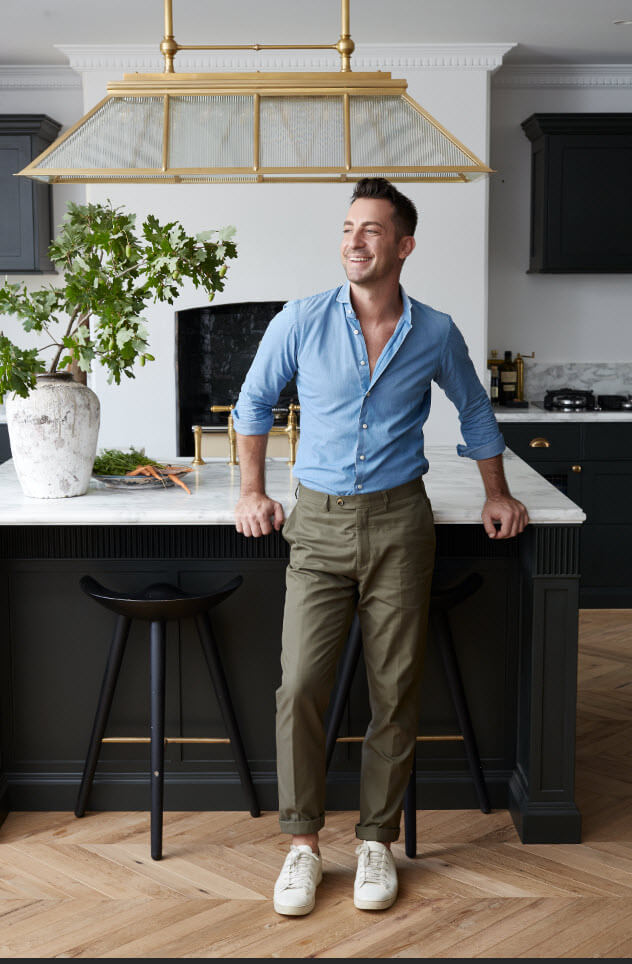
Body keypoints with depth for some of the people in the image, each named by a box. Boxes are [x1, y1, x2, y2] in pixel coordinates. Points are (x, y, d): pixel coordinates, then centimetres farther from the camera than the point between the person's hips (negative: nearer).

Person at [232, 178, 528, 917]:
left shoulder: (435, 335, 0)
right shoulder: (301, 322, -2)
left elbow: (475, 412, 18)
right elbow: (254, 402, 12)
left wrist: (497, 494, 18)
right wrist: (252, 492, 9)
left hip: (399, 523, 1)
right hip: (318, 523, 0)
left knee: (395, 690, 3)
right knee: (300, 684, -8)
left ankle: (377, 840, 18)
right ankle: (302, 843, 6)